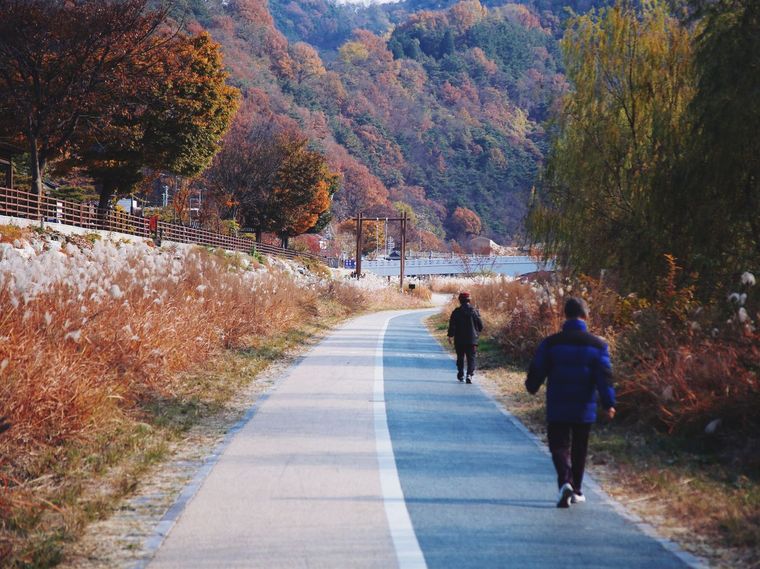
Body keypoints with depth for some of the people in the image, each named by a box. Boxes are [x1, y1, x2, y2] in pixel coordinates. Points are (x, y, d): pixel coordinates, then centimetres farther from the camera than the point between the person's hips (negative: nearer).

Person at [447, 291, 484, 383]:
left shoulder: (456, 311, -3)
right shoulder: (474, 311, -1)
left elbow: (452, 325, -9)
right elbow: (480, 325, 3)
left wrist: (450, 336, -5)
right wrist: (477, 332, 21)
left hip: (459, 340, 1)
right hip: (472, 339, 0)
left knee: (460, 357, 15)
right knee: (471, 358, -1)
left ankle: (461, 375, 20)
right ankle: (469, 374, -17)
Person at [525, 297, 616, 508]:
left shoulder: (550, 343, -5)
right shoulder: (598, 345, -3)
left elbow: (537, 371, 1)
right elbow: (604, 377, -9)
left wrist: (532, 387, 21)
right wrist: (608, 403, -6)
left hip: (557, 409, -1)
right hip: (584, 410, 1)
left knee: (559, 445, 3)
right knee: (579, 448, 16)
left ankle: (565, 482, -21)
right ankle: (577, 490, 22)